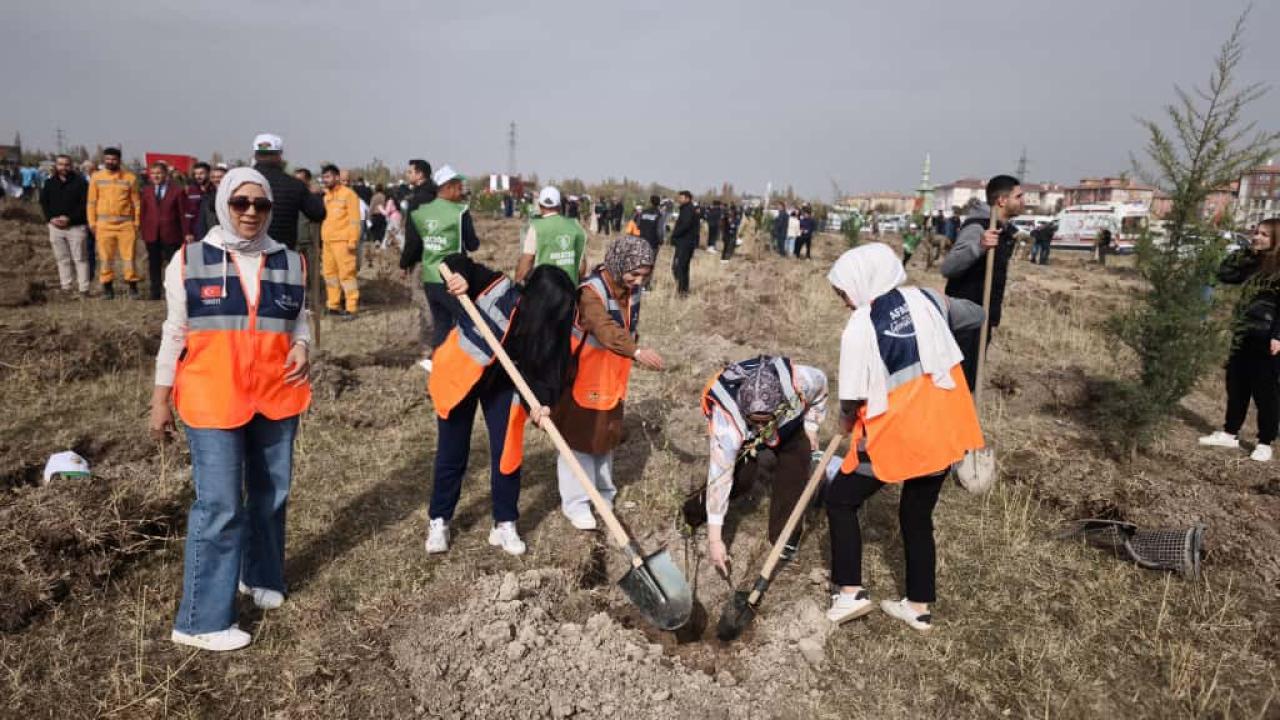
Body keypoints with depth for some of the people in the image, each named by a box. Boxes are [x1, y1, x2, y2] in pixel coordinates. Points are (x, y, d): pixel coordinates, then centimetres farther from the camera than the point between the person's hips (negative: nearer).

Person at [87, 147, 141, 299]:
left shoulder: (129, 177, 5)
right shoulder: (96, 177, 8)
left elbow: (135, 202, 6)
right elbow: (91, 202, 9)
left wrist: (136, 222, 0)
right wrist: (92, 222, 2)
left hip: (126, 223, -1)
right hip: (104, 223, 1)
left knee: (129, 255, -2)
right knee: (105, 256, 5)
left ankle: (132, 285, 5)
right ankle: (107, 287, 11)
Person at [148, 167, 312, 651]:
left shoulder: (290, 263, 4)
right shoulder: (189, 260, -2)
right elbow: (174, 333, 2)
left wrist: (302, 348, -11)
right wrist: (160, 399, 3)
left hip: (276, 397, 4)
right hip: (212, 400, -3)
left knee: (271, 494, 16)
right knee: (219, 505, -5)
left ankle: (261, 576, 40)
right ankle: (202, 620, 9)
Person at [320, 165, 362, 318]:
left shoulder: (348, 193, -5)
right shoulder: (326, 196, 18)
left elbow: (354, 219, -11)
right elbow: (324, 217, 22)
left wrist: (352, 240, -16)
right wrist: (322, 237, 14)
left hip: (342, 241, -8)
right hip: (327, 241, 8)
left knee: (346, 274, -8)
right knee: (330, 273, 12)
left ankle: (351, 308, -5)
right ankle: (333, 305, 21)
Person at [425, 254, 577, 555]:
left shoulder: (547, 327, -20)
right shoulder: (498, 288, -29)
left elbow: (545, 366, -19)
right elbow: (456, 262, -18)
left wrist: (541, 401, -38)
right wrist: (460, 278, -40)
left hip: (502, 384, 3)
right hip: (459, 373, -2)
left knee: (507, 455, 1)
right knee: (452, 454, 7)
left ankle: (505, 525, 18)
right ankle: (439, 521, 25)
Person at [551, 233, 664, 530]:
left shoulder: (632, 291, -3)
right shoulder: (591, 292, -26)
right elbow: (606, 329, -43)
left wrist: (632, 355, 17)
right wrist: (637, 351, -57)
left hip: (613, 379, 7)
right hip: (584, 379, -7)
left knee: (606, 436, 19)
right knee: (580, 438, 2)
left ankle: (603, 494, 35)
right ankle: (575, 503, 14)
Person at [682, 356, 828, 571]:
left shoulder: (798, 380, -40)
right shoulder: (726, 419, -44)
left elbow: (820, 384, -13)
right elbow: (719, 478, -40)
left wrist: (811, 425, -12)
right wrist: (714, 537, -38)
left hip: (791, 426, 2)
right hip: (745, 439, -2)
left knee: (793, 476, -17)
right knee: (740, 479, -21)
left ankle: (785, 539, 1)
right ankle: (694, 511, 5)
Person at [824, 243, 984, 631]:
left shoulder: (860, 327, -16)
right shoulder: (926, 300, 1)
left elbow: (852, 398, -14)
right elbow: (974, 315, 19)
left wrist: (847, 422, 6)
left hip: (895, 437, -6)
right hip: (943, 432, 6)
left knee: (840, 499, 13)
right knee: (918, 515, 20)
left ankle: (851, 592, 10)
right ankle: (919, 606, 29)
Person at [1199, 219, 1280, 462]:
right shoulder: (1254, 263, 11)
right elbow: (1225, 274, 13)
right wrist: (1246, 251, 5)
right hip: (1243, 335, 8)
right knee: (1236, 385, 14)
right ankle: (1230, 433, 26)